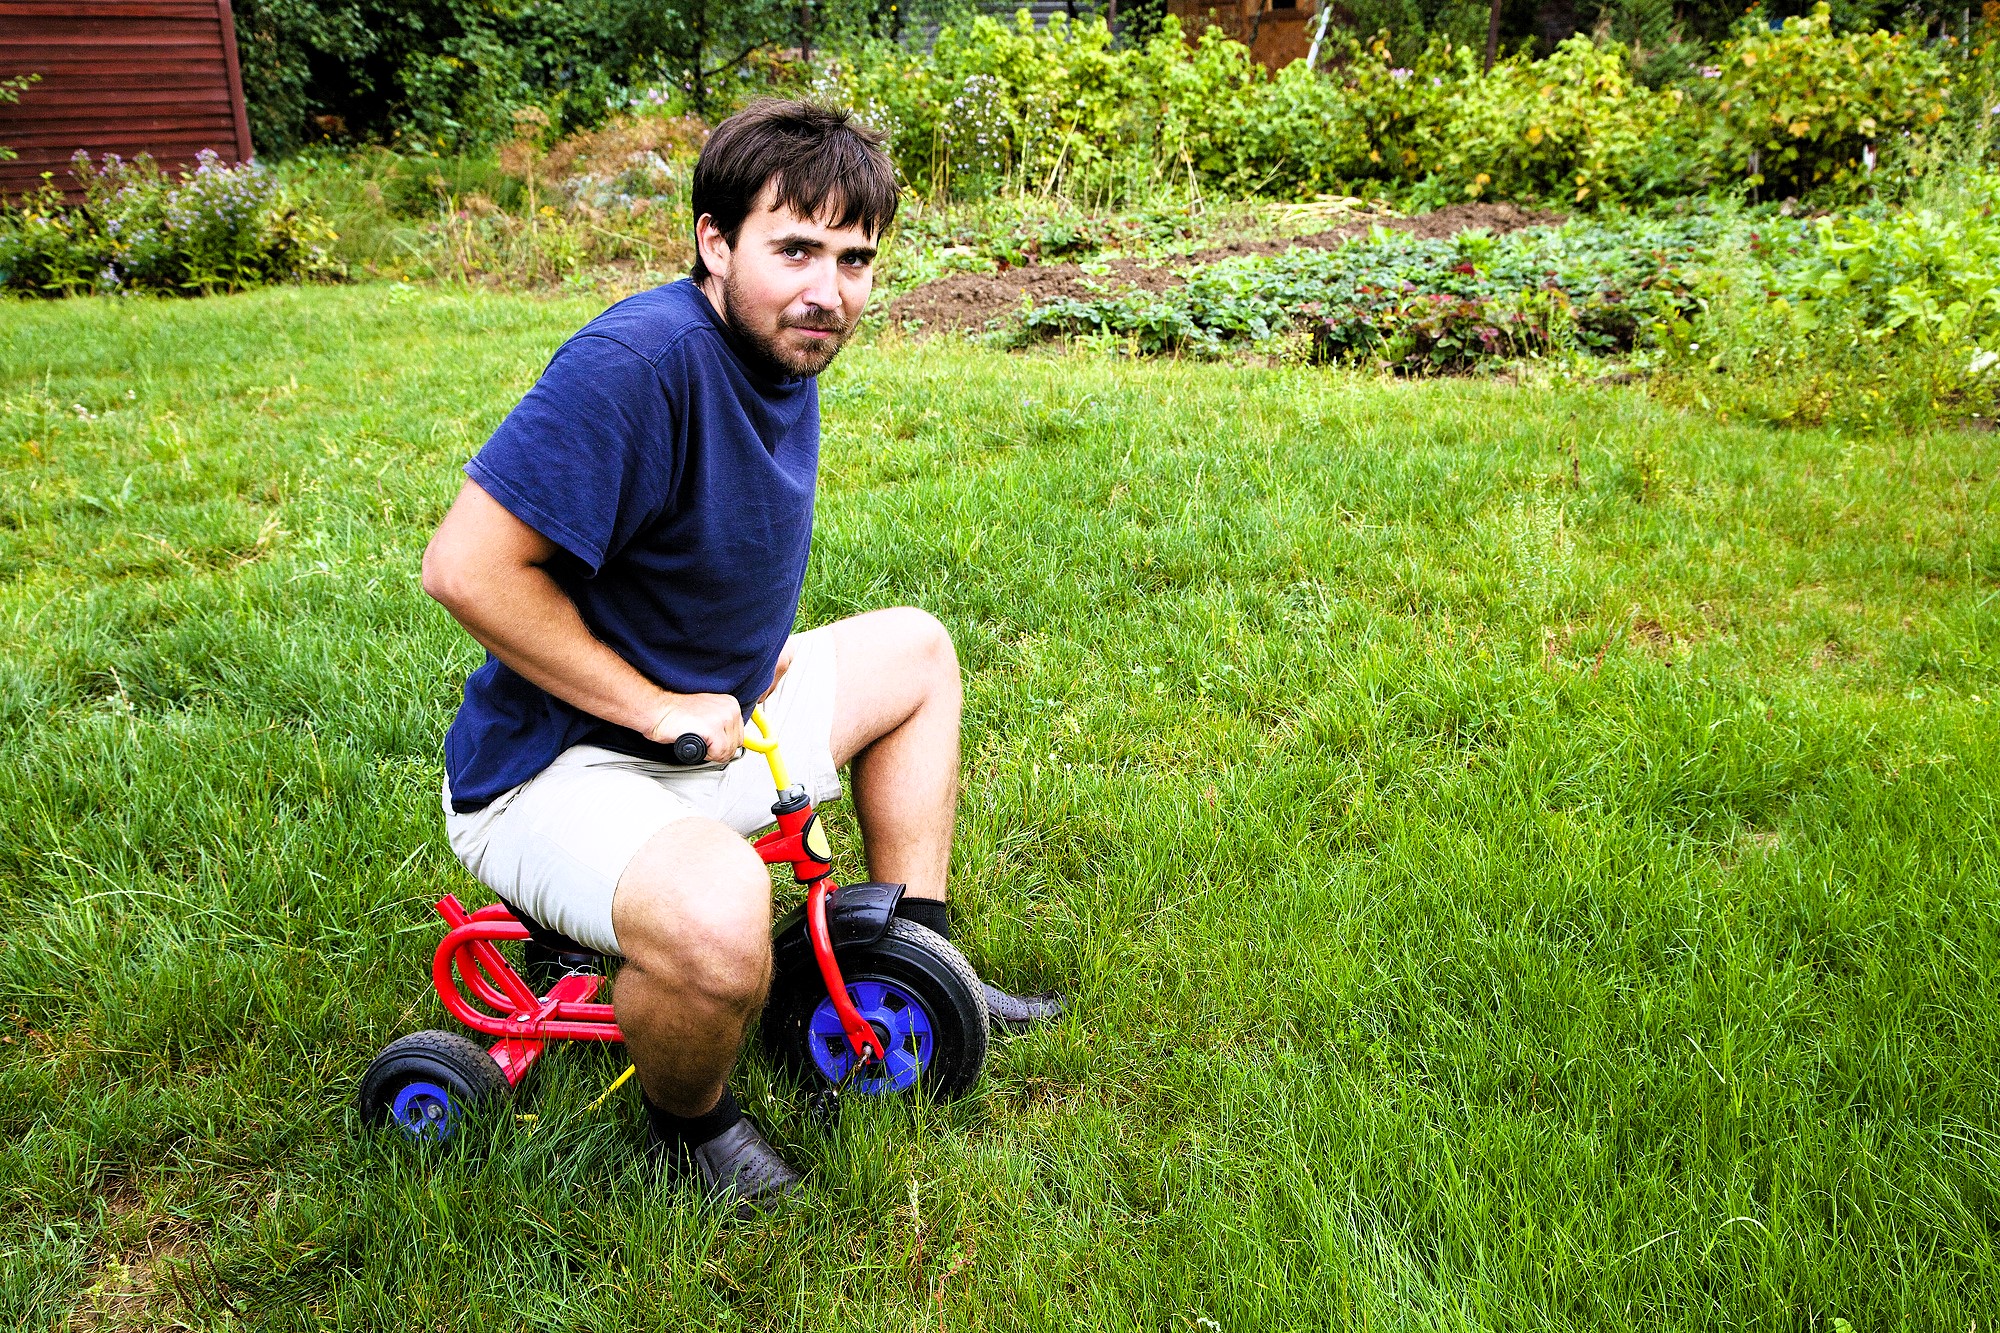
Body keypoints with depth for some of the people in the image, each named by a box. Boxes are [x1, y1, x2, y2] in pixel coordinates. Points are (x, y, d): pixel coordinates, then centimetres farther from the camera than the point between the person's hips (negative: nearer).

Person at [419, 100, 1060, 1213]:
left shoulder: (784, 356, 3)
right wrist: (658, 705, -23)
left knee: (916, 649, 17)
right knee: (715, 916, -38)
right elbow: (468, 567, -30)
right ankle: (691, 1124, -1)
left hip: (709, 722, 9)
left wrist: (754, 650, 4)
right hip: (555, 770, -9)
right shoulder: (643, 357, -26)